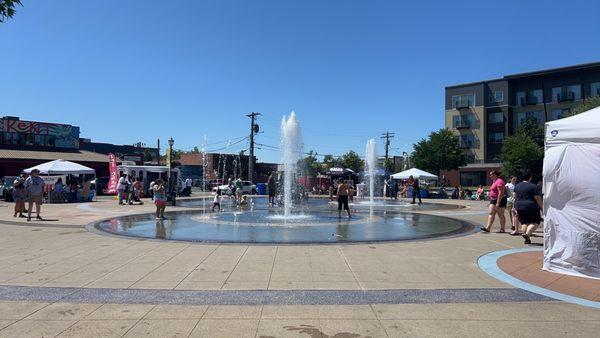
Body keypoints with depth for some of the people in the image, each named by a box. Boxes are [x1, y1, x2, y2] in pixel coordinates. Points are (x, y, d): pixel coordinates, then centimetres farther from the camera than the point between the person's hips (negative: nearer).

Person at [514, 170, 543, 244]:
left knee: (524, 223, 12)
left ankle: (527, 239, 10)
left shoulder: (517, 186, 9)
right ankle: (527, 233, -16)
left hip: (519, 207, 5)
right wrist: (542, 208, -1)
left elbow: (515, 198, 12)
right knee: (535, 222, 5)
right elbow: (538, 199, -9)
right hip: (531, 207, -5)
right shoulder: (533, 186, -8)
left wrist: (515, 208, 19)